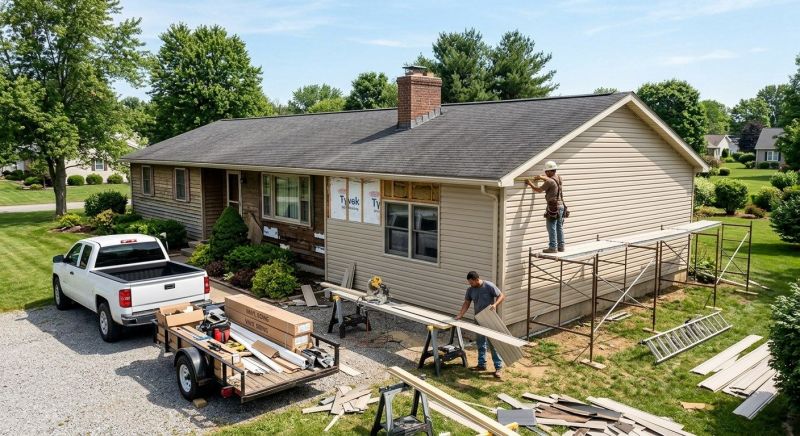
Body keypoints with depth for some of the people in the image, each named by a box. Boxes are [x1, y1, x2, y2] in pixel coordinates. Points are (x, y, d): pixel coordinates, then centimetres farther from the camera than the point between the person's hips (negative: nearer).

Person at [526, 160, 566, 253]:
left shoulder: (549, 182, -18)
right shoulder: (559, 178, 6)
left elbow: (539, 190, -5)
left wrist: (530, 184, 8)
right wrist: (541, 177, 33)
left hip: (553, 207, -8)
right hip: (561, 205, 8)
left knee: (552, 228, -1)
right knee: (559, 227, 14)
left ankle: (552, 247, 1)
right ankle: (560, 246, 20)